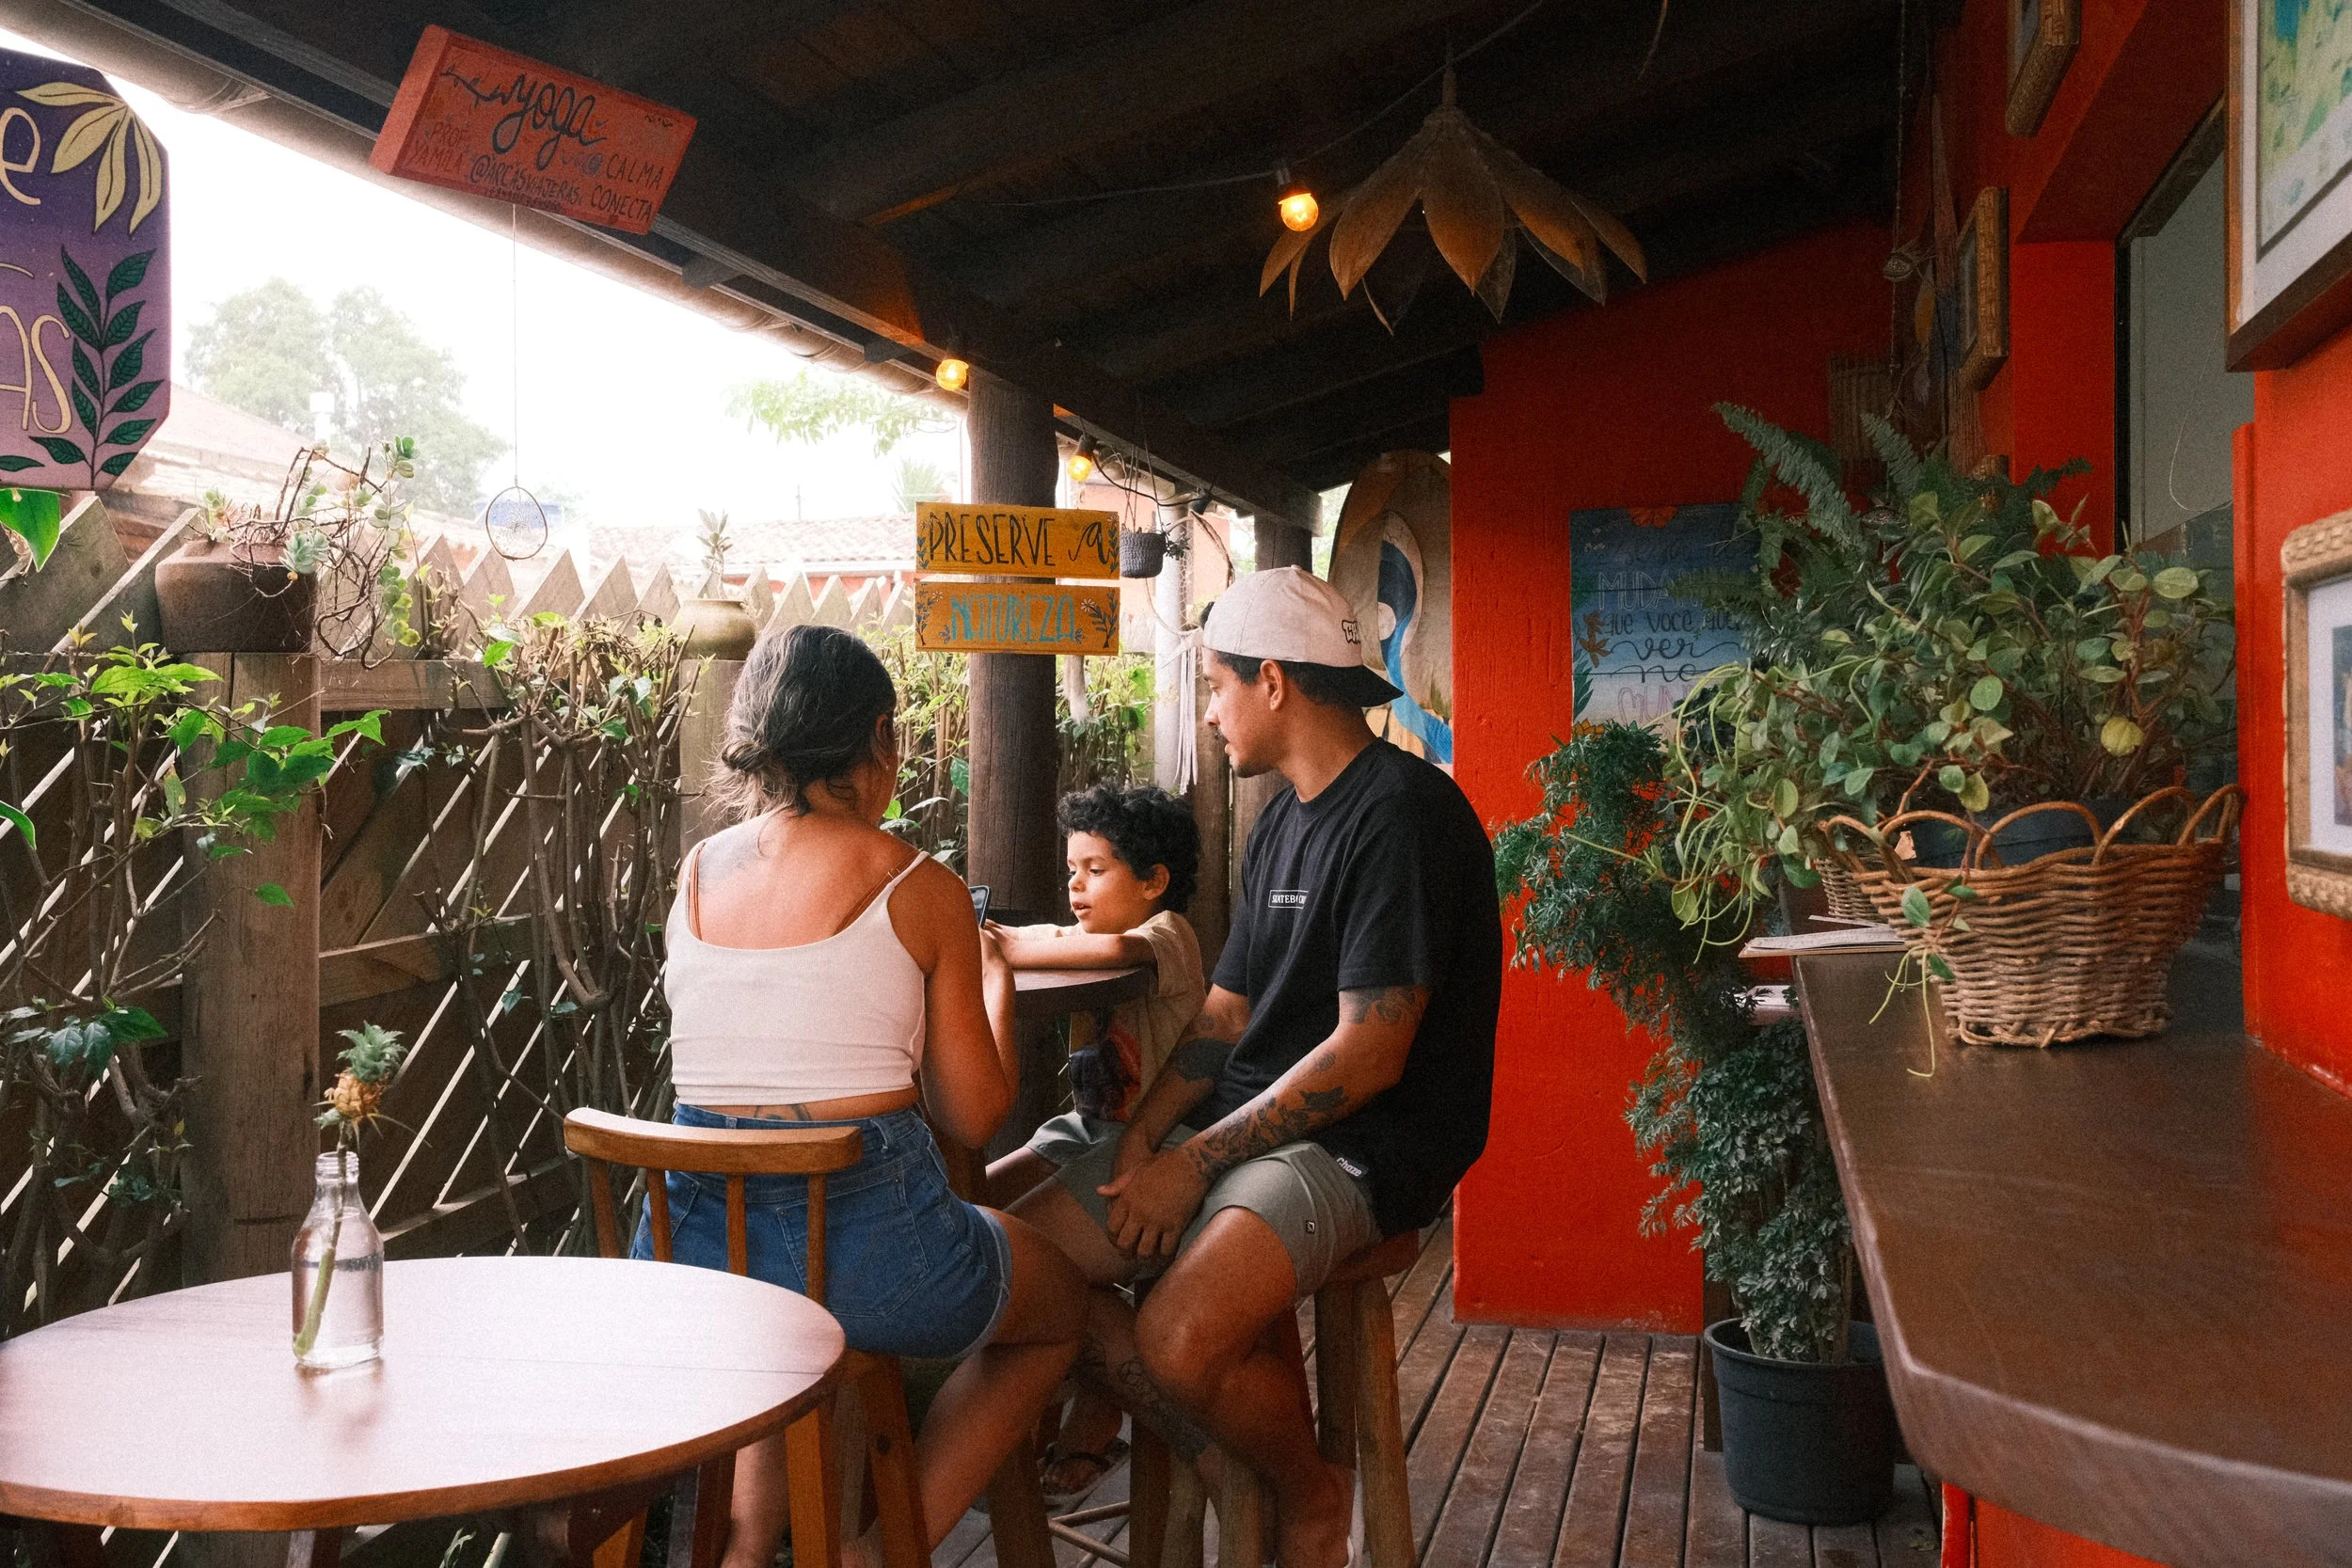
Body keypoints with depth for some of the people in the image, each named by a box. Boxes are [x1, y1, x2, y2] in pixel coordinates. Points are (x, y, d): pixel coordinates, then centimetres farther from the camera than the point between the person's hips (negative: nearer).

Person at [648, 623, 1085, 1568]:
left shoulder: (695, 876, 6)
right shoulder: (920, 889, -7)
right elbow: (973, 1118, -2)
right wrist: (994, 980, 15)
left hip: (693, 1248, 5)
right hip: (864, 1242, -5)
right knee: (1061, 1303, 26)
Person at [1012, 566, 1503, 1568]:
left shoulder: (1402, 810, -15)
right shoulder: (1283, 821, 16)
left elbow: (1368, 1054, -20)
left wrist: (1195, 1161, -16)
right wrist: (1145, 1138, -2)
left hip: (1361, 1145, -9)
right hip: (1239, 1126, 9)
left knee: (1181, 1337, -31)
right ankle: (1232, 1476, 7)